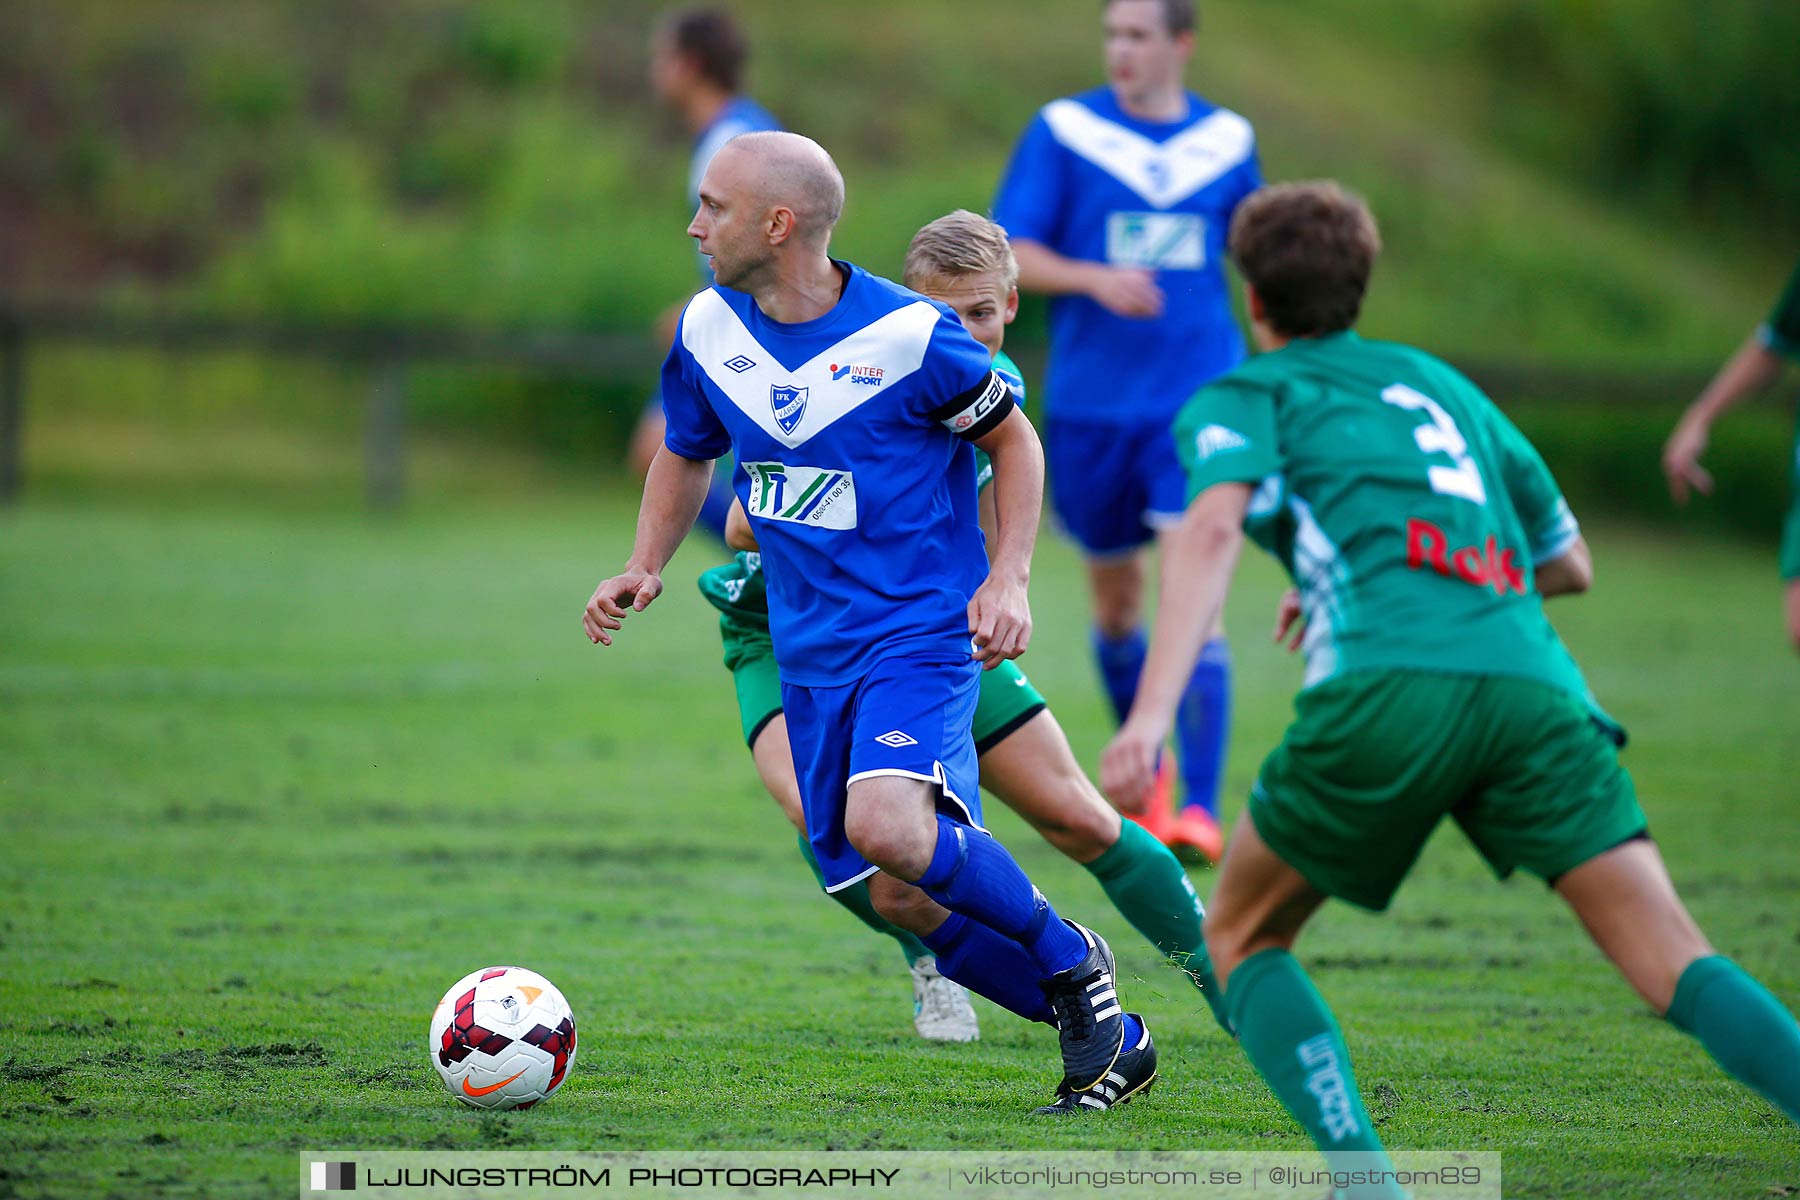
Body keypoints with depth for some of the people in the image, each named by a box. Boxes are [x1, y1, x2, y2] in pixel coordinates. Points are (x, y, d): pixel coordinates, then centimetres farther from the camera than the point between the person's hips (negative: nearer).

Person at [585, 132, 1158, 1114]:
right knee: (903, 898, 1)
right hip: (810, 651, 6)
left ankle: (1070, 960, -7)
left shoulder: (910, 334, -14)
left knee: (886, 826, -32)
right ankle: (1114, 1041, 17)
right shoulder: (709, 329, 2)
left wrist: (1008, 579, -11)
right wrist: (644, 569, 7)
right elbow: (685, 453, 21)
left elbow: (1013, 441, 0)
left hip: (922, 627, -6)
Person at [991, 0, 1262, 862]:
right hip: (1090, 405, 1)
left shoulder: (1227, 141, 5)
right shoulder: (1064, 130, -2)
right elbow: (1009, 256, -7)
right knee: (1115, 605, 13)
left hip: (1198, 402, -1)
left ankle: (1201, 810, -16)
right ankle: (1144, 772, 36)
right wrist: (1094, 279, -24)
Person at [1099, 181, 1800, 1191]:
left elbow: (1214, 523, -4)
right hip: (1531, 681, 3)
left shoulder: (1244, 398, 19)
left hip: (1388, 688, -3)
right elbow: (1570, 562, 42)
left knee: (1242, 938, 16)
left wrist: (1152, 711, -15)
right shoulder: (1438, 382, 34)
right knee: (1674, 962, -3)